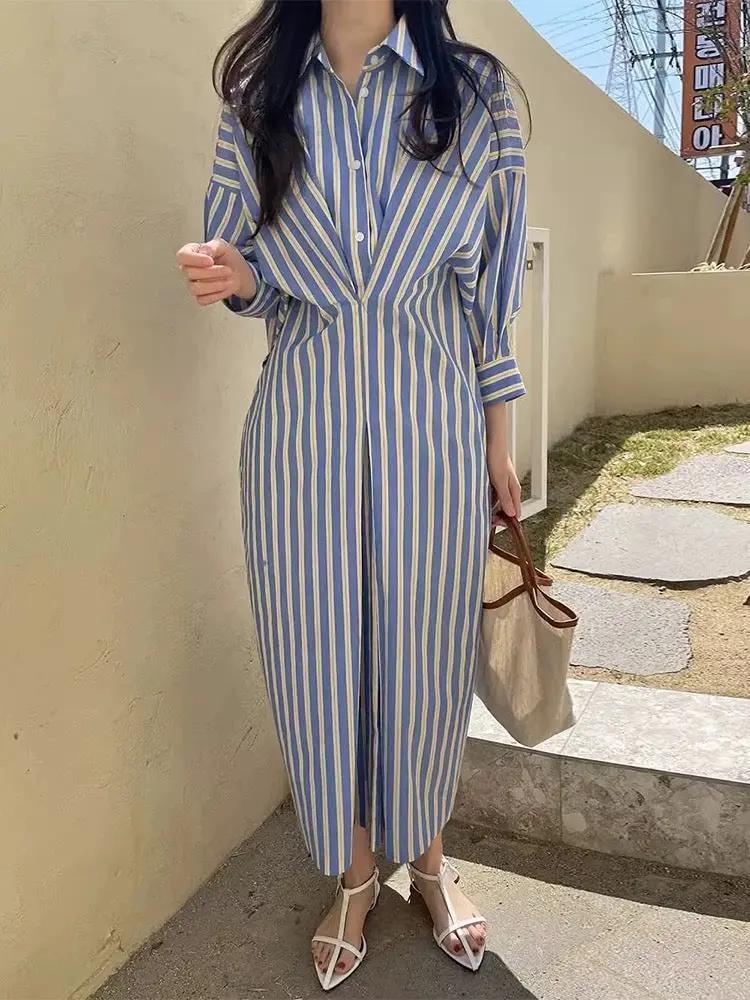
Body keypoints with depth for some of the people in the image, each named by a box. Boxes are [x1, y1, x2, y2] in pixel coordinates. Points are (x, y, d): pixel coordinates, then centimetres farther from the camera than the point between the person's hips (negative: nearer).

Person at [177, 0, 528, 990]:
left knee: (424, 646, 10)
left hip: (434, 427, 0)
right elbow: (250, 274, 12)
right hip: (303, 427, 1)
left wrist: (497, 439, 5)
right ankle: (354, 872, 34)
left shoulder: (476, 91, 3)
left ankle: (427, 852, 38)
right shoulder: (254, 99, 7)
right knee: (318, 651, 9)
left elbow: (490, 281, 5)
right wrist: (236, 278, -12)